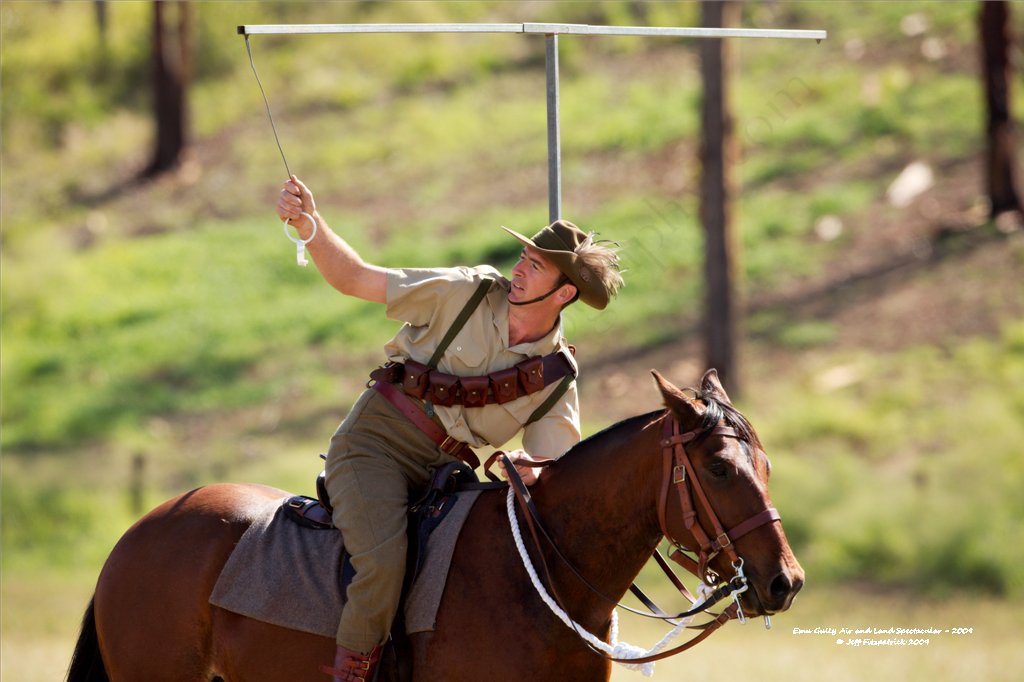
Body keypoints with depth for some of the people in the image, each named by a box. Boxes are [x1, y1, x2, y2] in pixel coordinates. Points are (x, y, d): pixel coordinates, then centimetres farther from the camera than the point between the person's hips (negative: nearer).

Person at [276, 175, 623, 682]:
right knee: (382, 560, -29)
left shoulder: (557, 379, 2)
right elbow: (353, 279, 1)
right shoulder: (467, 293, -4)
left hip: (442, 469, 4)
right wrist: (308, 224, -14)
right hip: (374, 443, -4)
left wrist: (531, 472, -27)